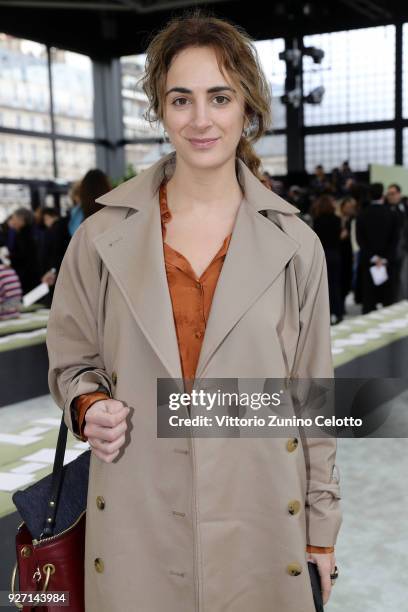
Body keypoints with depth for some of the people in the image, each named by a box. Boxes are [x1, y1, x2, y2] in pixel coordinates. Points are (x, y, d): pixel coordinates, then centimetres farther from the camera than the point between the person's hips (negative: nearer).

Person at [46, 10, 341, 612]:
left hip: (261, 529, 0)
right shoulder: (103, 237, -2)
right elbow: (71, 362, 11)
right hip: (136, 531, 1)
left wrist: (321, 537, 5)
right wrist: (90, 406, -11)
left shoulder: (295, 245, -2)